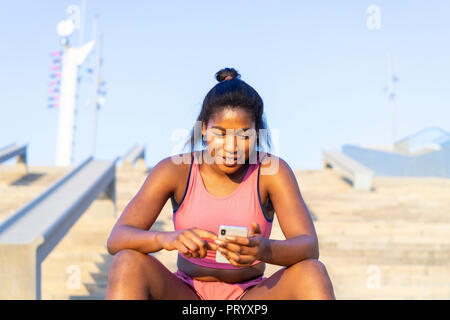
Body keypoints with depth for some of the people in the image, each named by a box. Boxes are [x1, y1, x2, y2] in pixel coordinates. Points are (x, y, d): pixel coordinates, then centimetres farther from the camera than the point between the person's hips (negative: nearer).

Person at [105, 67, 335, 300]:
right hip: (186, 294, 1)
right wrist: (167, 239, -40)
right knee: (127, 263, -28)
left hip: (250, 294, 0)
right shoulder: (174, 170, -9)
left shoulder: (272, 171, -9)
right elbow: (116, 240, -17)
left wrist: (264, 249, -42)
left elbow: (310, 247, -19)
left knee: (312, 272, -28)